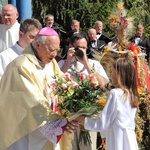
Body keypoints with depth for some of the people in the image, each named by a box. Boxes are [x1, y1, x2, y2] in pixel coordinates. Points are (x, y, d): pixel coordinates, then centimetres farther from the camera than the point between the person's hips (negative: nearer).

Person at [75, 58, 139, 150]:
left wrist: (83, 119, 3)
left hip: (118, 142, -7)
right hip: (130, 141, 7)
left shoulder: (115, 93, -12)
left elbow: (103, 124, -10)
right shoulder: (132, 95, 9)